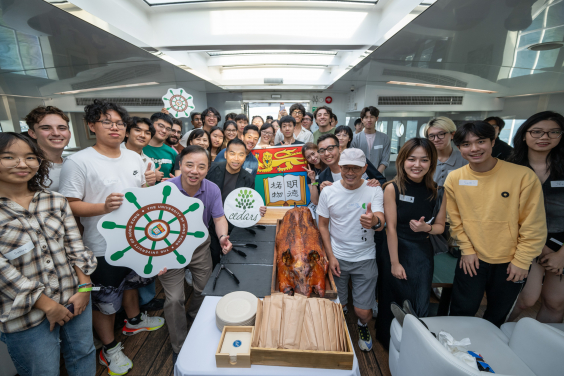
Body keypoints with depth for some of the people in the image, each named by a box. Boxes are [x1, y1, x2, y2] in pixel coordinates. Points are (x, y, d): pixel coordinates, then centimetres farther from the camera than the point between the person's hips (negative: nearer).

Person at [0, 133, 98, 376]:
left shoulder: (56, 201, 2)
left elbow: (75, 246, 1)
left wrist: (84, 287, -5)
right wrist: (47, 304, -13)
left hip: (76, 299, 3)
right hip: (27, 315, -3)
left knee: (83, 356, 19)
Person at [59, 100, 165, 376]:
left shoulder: (134, 157, 3)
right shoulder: (78, 162, -15)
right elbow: (69, 206, -17)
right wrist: (103, 207, -31)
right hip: (103, 246, -6)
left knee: (131, 281, 27)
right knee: (105, 300, 12)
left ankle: (133, 320, 53)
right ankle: (109, 348, 36)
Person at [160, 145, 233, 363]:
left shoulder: (212, 189, -14)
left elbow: (219, 218, -9)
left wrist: (222, 236, -29)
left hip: (199, 245, 3)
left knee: (205, 290, 14)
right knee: (174, 299, 1)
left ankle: (195, 318, 51)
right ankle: (179, 347, 29)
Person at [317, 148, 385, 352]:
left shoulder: (374, 190, -9)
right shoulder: (328, 192, -8)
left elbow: (381, 222, -21)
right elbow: (323, 225, 0)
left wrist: (375, 222, -46)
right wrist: (330, 256, -6)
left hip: (365, 258, 0)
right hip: (337, 257, 1)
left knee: (363, 311, 4)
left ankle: (363, 326, 42)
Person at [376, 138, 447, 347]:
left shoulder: (436, 190, -3)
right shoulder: (393, 188, -12)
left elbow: (440, 226, 5)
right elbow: (391, 227, -12)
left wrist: (426, 227, -19)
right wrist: (394, 262, -11)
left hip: (422, 253, 3)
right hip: (395, 249, -2)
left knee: (421, 305, 5)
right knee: (393, 300, 12)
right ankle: (388, 340, 38)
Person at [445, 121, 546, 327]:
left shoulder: (523, 175, -15)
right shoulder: (454, 179, -9)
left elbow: (534, 226, -9)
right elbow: (456, 220, 0)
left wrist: (522, 261, -8)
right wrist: (467, 250, -2)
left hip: (510, 262, 0)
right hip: (472, 259, 1)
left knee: (497, 316, 20)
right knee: (462, 312, 11)